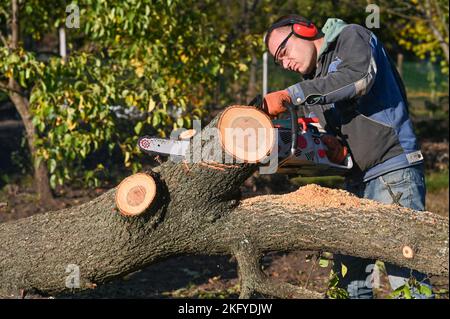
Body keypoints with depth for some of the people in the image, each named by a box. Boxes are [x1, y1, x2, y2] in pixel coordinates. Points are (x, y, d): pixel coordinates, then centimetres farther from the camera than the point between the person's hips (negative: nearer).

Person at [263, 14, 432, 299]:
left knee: (406, 277, -14)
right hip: (358, 180, 9)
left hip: (394, 171, -9)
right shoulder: (314, 82, 23)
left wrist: (290, 95, -21)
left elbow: (358, 77, -20)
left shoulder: (352, 37, 2)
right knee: (348, 272, 9)